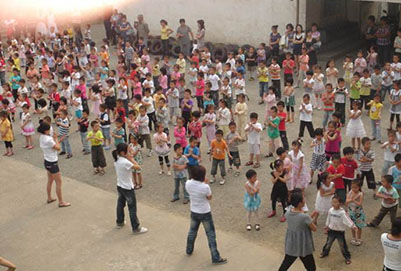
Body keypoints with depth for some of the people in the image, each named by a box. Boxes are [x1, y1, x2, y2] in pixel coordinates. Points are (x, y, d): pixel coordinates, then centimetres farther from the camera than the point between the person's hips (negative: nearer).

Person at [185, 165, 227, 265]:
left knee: (192, 231, 27)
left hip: (194, 212, 5)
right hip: (205, 213, -5)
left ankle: (189, 250, 46)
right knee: (211, 235, 7)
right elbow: (209, 198, -11)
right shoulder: (205, 187, -28)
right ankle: (216, 258, 14)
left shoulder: (188, 184, -14)